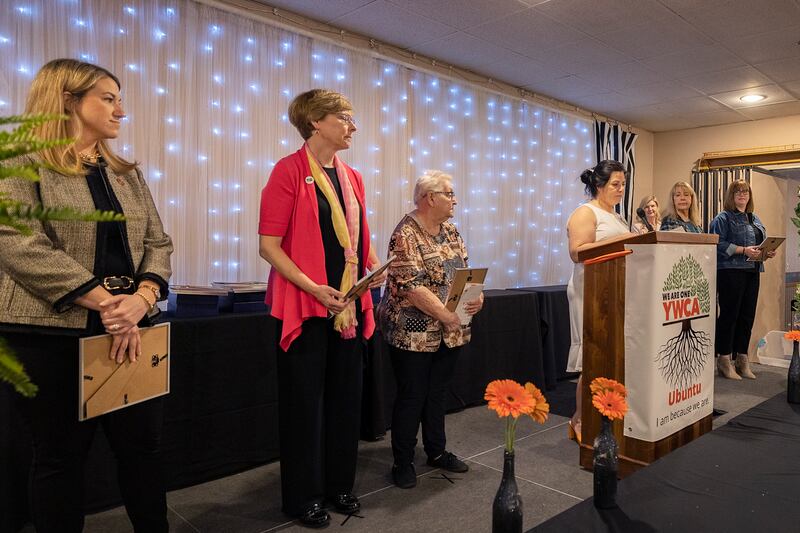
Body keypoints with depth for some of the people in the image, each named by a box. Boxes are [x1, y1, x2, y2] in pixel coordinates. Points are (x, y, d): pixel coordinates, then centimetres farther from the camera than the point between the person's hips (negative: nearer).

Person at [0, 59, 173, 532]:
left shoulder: (127, 173, 14)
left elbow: (158, 242, 8)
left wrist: (143, 298, -12)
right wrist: (105, 302, -20)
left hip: (130, 329, 5)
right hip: (52, 334, -5)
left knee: (144, 444, 10)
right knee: (61, 455, 8)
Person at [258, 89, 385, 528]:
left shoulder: (352, 177, 12)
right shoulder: (289, 170, -9)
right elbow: (269, 244, -13)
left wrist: (375, 266, -1)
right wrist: (313, 288, -21)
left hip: (349, 305, 7)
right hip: (305, 305, -7)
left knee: (346, 396, 14)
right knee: (305, 399, 4)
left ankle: (339, 484, 31)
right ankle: (303, 496, 23)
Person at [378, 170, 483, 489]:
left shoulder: (450, 231, 10)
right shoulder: (406, 234, -15)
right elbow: (411, 287, -21)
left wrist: (477, 296, -9)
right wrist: (448, 316, -24)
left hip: (449, 333, 7)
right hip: (414, 333, -7)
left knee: (438, 393, 17)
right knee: (412, 396, 3)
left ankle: (437, 451, 32)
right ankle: (403, 462, 18)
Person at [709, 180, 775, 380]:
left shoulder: (755, 219, 21)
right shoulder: (723, 218, -2)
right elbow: (719, 244, -13)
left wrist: (768, 252, 2)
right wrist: (744, 250, -19)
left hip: (752, 272, 7)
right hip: (731, 271, -7)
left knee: (747, 316, 7)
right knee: (729, 315, -5)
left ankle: (742, 359, 15)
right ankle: (724, 360, 2)